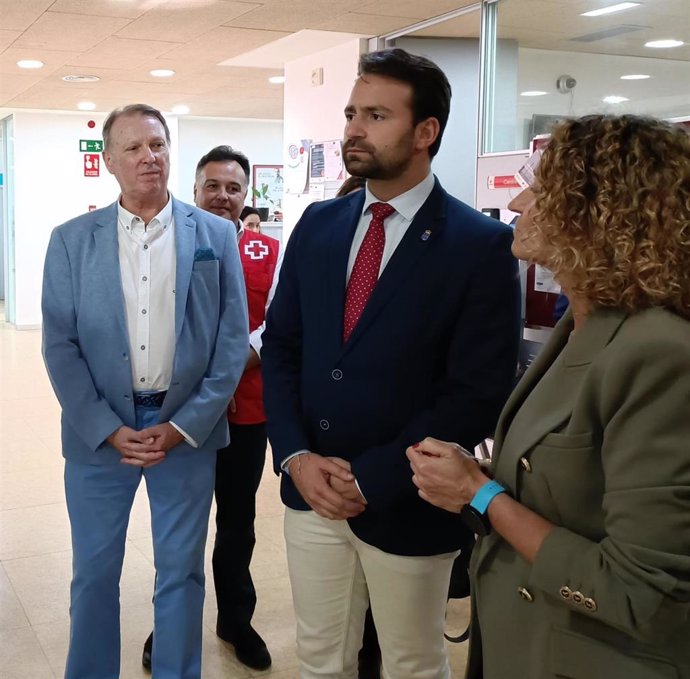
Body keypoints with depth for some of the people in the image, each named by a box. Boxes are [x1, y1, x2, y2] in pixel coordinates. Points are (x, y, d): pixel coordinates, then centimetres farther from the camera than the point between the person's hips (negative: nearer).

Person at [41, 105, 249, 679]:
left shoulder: (216, 235, 1)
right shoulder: (71, 240, 2)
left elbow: (233, 339, -2)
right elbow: (59, 345, -2)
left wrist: (183, 426, -9)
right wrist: (109, 429, -10)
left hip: (188, 430, 0)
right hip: (100, 432, 1)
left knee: (182, 571, 11)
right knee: (94, 572, 13)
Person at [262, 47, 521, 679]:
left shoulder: (482, 245, -12)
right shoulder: (318, 224, 4)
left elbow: (477, 394, -15)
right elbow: (280, 346, 6)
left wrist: (369, 480, -16)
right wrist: (295, 456, -8)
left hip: (406, 505, -4)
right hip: (310, 491, 4)